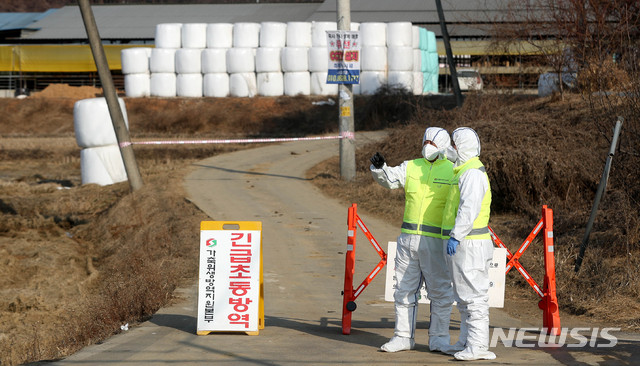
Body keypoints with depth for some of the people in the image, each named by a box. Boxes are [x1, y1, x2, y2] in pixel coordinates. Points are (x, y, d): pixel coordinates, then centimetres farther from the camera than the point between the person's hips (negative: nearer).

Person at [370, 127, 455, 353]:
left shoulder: (453, 172, 0)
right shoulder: (411, 167, 10)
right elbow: (390, 179, -3)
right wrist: (379, 168, -22)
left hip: (436, 241, -4)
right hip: (408, 238, 4)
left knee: (440, 292, 1)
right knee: (404, 290, 8)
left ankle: (439, 339, 9)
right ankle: (403, 337, 15)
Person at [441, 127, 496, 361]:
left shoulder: (472, 173, -16)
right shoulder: (465, 169, 16)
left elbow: (470, 208, -27)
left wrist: (456, 236, -30)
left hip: (467, 244, -11)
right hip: (463, 244, 11)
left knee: (473, 296, -10)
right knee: (464, 297, 15)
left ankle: (478, 346, -10)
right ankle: (467, 342, 21)